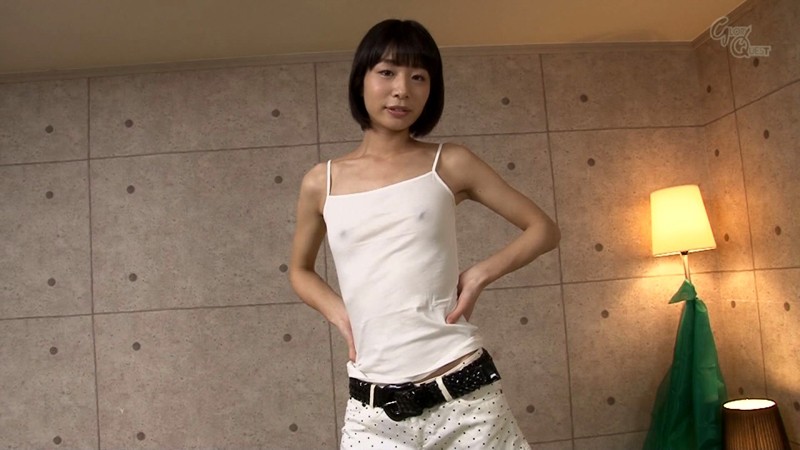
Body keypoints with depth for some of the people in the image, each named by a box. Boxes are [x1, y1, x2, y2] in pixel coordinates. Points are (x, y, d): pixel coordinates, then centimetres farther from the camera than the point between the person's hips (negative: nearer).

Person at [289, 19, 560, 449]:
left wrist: (481, 273, -7)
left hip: (462, 395, -1)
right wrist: (336, 310, 2)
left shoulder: (450, 164, -1)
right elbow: (300, 270, 20)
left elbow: (544, 230, 6)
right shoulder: (321, 183, 3)